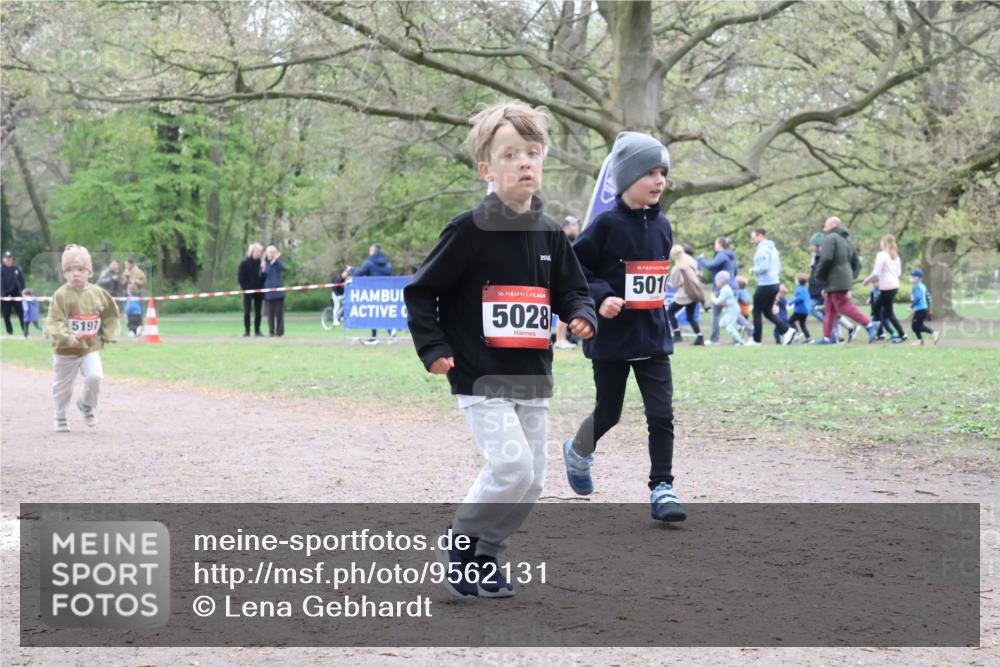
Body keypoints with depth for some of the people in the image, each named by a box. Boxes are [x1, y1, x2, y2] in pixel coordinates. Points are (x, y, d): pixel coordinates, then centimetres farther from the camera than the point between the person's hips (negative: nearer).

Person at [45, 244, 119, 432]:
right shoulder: (61, 295, -13)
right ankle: (60, 417, 31)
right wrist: (66, 337, -32)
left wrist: (109, 335, 1)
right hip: (66, 350, -2)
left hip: (91, 347, 2)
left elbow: (110, 315, 12)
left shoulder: (97, 293, -1)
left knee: (95, 377, -16)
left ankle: (86, 406, 13)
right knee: (62, 385, 9)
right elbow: (54, 322, -18)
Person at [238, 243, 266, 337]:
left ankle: (257, 330, 10)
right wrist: (244, 288, -8)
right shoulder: (245, 263, -3)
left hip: (259, 291, 3)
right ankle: (247, 331, 2)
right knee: (247, 312, -2)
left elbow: (263, 276, 14)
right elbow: (240, 278, -3)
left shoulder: (261, 263, 7)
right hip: (248, 291, -3)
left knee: (258, 312, 4)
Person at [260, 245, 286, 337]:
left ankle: (279, 331, 2)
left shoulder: (278, 261, 6)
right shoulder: (265, 263, 8)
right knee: (270, 312, 1)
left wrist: (276, 260, -18)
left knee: (279, 312, -3)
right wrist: (263, 269, -11)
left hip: (278, 290, -1)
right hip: (269, 291, 1)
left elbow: (282, 268, -16)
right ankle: (271, 331, 5)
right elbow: (261, 277, 5)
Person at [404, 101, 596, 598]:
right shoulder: (470, 230, -10)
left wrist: (582, 316, -6)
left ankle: (483, 558, 24)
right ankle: (461, 544, 4)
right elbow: (420, 291, -5)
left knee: (531, 481, 7)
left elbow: (571, 290, 16)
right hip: (480, 377, -6)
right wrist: (433, 348, -13)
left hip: (533, 378, 6)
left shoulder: (549, 234, 7)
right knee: (513, 466, -18)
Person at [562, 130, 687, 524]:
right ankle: (578, 451, 41)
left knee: (661, 414, -5)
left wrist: (660, 294, 11)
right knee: (609, 413, 11)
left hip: (653, 336, 4)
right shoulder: (607, 224, -13)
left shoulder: (661, 225, 5)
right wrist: (600, 297, -23)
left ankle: (662, 488, 3)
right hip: (611, 338, -4)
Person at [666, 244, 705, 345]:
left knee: (670, 312, 9)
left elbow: (675, 284, -8)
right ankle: (700, 338, 4)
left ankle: (677, 335, 1)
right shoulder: (691, 262, 6)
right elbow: (696, 274, 14)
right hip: (694, 293, 7)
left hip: (683, 295, -7)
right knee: (691, 317, 15)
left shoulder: (677, 268, -14)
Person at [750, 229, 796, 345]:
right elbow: (779, 268, 20)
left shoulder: (762, 249, -14)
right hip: (774, 284, 9)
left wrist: (754, 269, -8)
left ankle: (756, 340, 6)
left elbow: (764, 267, -24)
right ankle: (787, 331, 1)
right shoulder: (773, 248, 16)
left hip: (765, 285, -9)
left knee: (757, 312, 2)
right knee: (768, 312, 14)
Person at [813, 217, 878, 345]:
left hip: (835, 280, -10)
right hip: (845, 280, 10)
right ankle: (827, 337, 11)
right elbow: (857, 263, 19)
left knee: (844, 306, -11)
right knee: (829, 309, 11)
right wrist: (850, 277, 20)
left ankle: (870, 324, -18)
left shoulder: (830, 238, -8)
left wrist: (819, 275, -9)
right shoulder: (847, 240, 20)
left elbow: (826, 259, -21)